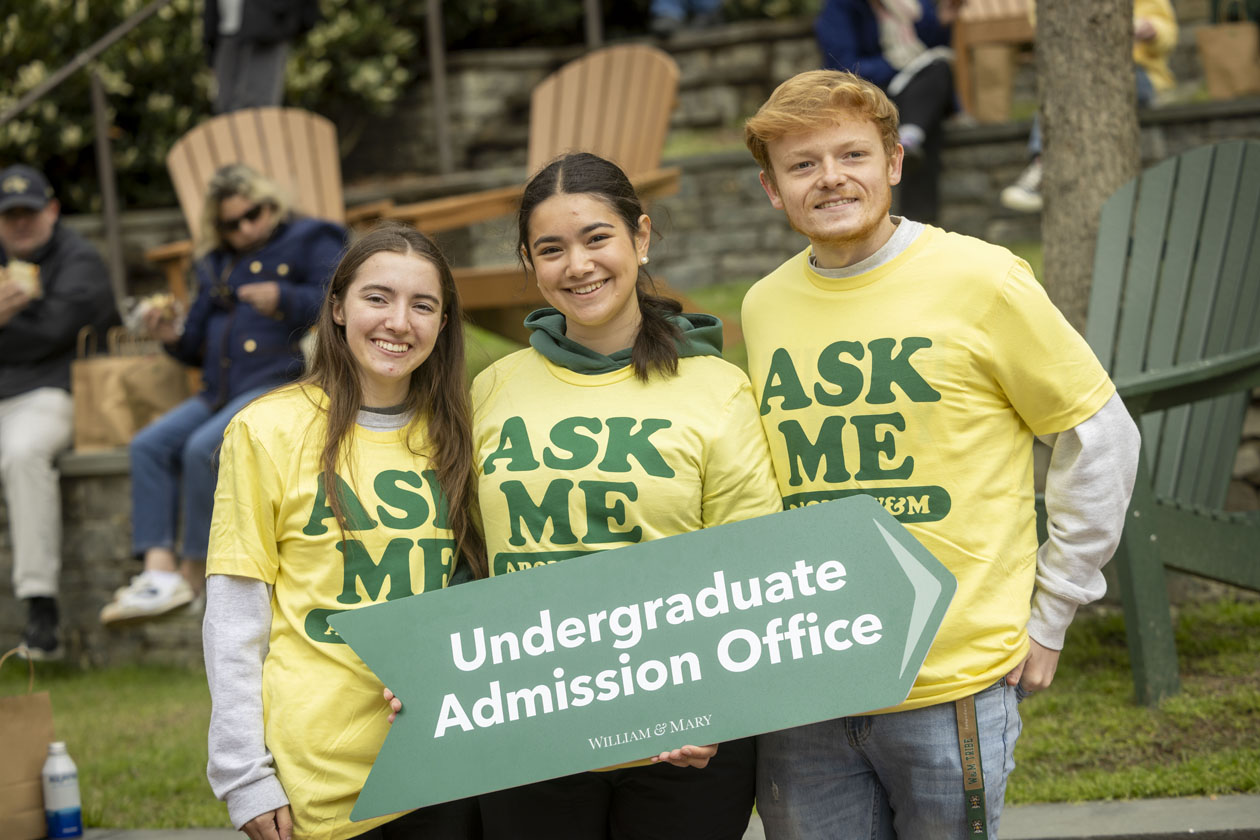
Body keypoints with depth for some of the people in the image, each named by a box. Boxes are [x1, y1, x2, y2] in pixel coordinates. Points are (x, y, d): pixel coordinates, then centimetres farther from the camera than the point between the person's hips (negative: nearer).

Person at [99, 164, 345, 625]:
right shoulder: (216, 266, 26)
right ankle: (159, 568, -23)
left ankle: (195, 571, -20)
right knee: (149, 445, -13)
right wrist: (173, 336, 7)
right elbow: (199, 343, 29)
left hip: (282, 383, -8)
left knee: (204, 448, -29)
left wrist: (282, 299, -19)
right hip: (220, 393, 8)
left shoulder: (309, 240, 7)